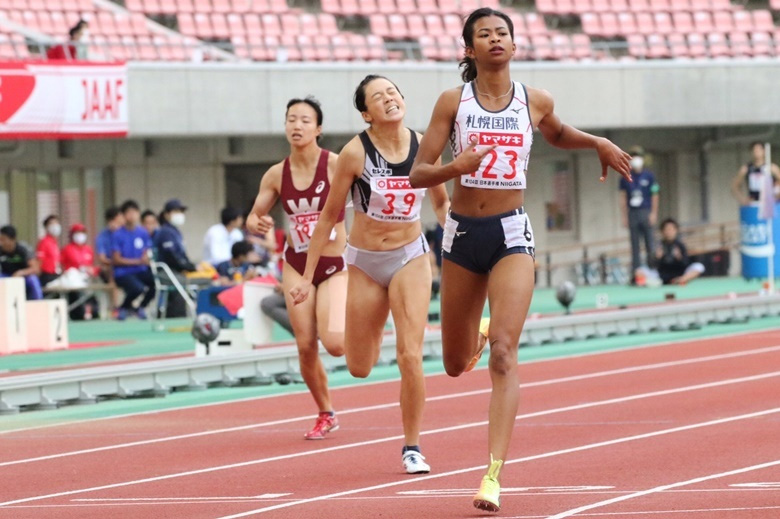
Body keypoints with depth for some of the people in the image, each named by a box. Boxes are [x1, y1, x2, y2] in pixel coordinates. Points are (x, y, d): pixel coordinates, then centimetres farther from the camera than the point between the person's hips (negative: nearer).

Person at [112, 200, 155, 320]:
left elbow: (146, 254, 12)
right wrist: (138, 261, -14)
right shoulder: (117, 235, -7)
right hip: (123, 273, -5)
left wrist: (146, 259, -13)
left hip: (140, 271, 5)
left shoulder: (143, 232, 6)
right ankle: (123, 308, 2)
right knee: (138, 288, -34)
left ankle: (141, 307, 7)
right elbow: (116, 260, -8)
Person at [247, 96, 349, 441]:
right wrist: (258, 225, -15)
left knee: (334, 342, -21)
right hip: (297, 266, 4)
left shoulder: (336, 165, -13)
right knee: (306, 346, 2)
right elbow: (253, 218, 8)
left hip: (335, 266, -4)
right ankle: (326, 415, 23)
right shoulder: (276, 175, 0)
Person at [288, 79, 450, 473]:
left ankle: (412, 448, 1)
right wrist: (307, 277, -5)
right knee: (359, 368, 9)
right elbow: (329, 216, -6)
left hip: (411, 258, 0)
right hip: (365, 262, 0)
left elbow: (441, 203, 11)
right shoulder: (356, 153, -14)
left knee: (410, 356, -13)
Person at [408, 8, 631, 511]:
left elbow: (558, 134, 27)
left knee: (504, 352, -18)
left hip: (512, 233, -1)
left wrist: (598, 143, 8)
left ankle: (494, 474, -22)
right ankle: (479, 333, 52)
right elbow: (419, 174, -5)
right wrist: (455, 167, -25)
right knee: (456, 365, 12)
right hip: (463, 231, 1)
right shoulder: (453, 102, -2)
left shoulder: (536, 102, 3)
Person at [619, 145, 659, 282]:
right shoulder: (626, 178, 6)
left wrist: (653, 213, -5)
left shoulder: (649, 176, 2)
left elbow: (654, 196, 3)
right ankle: (635, 274, 6)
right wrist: (624, 216, 3)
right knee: (635, 246, 4)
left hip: (646, 213, -2)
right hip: (632, 213, 2)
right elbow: (623, 198, 8)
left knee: (650, 245, -3)